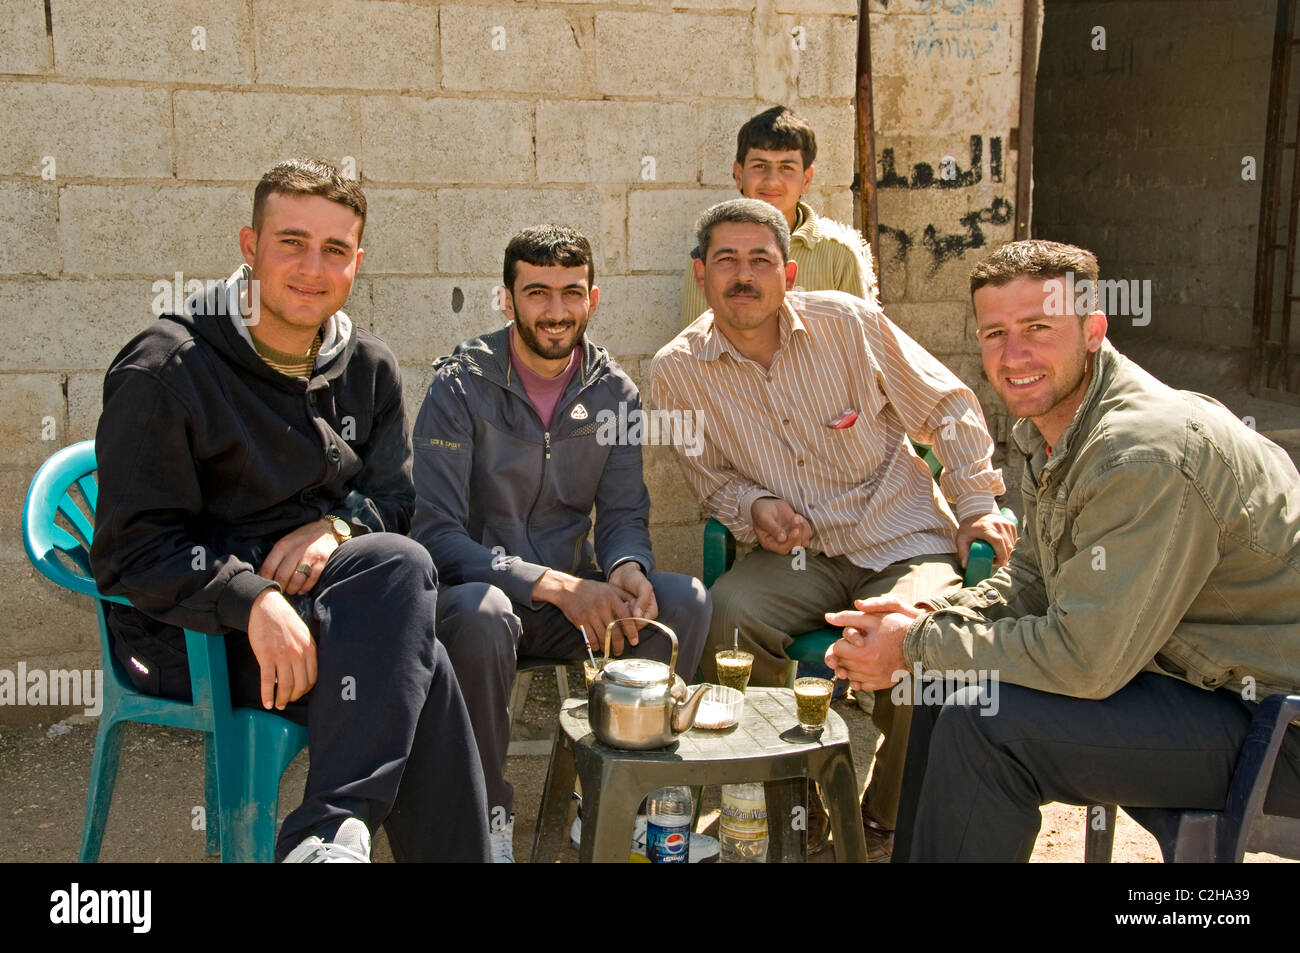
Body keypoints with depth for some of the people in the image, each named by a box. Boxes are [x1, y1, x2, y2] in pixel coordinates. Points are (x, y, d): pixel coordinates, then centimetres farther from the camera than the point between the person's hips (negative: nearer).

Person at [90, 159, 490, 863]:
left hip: (326, 599, 5)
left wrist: (335, 527, -11)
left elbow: (394, 497, 13)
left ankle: (330, 832, -28)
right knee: (412, 638, -29)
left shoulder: (369, 367, 10)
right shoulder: (164, 371, -7)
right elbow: (130, 551, -11)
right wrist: (253, 601, -27)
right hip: (186, 633, -5)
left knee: (398, 562, -31)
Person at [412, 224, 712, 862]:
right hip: (479, 590, -4)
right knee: (480, 613, -38)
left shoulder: (613, 391, 4)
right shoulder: (461, 386, -10)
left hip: (571, 597, 4)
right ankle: (487, 818, -14)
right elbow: (436, 534, -17)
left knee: (684, 600, -21)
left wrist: (626, 568, -20)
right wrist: (553, 585, -28)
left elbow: (624, 515, 6)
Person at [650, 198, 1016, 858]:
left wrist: (975, 503, 0)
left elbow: (946, 407, 5)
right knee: (725, 616, -29)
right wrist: (753, 507, -8)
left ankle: (887, 821, 0)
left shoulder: (848, 322, -7)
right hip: (795, 553, 2)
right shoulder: (677, 371, -2)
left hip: (903, 540, -1)